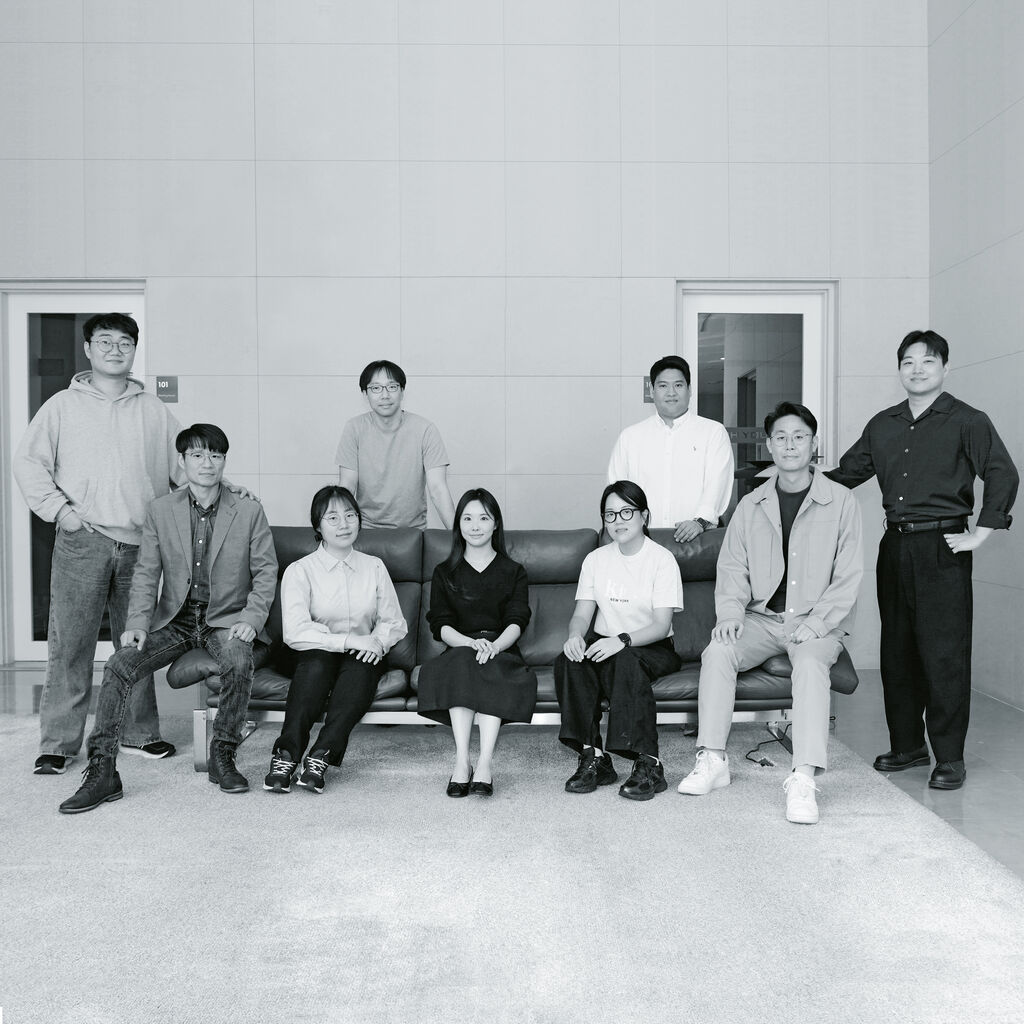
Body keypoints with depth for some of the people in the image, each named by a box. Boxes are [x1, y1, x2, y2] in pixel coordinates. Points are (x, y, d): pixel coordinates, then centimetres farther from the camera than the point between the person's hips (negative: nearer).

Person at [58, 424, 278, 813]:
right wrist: (137, 624, -10)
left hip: (225, 619, -2)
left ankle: (222, 755, -13)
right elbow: (146, 574, 4)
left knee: (239, 663, -33)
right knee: (119, 665, -20)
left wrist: (251, 618, -12)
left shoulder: (249, 511, 1)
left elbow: (265, 570, 2)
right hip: (173, 620, 2)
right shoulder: (160, 511, 5)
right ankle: (102, 772, -13)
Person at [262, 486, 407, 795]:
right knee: (316, 662, -36)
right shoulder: (300, 570, -1)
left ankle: (322, 755, -34)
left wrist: (378, 640, -12)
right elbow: (295, 632, -14)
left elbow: (395, 622, 12)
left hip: (362, 657, 2)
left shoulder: (374, 567, 10)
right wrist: (349, 640, -20)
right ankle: (286, 755, -34)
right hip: (318, 657, -2)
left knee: (361, 668, -33)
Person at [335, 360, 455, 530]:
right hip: (366, 527, 1)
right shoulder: (354, 428, 0)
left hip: (413, 528, 0)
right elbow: (347, 486, -3)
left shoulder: (424, 429, -5)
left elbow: (437, 488, -10)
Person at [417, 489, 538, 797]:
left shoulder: (513, 572, 15)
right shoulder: (444, 573, 16)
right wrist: (472, 643, -19)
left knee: (488, 667, -34)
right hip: (459, 649, 1)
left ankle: (484, 764, -43)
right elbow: (441, 626, 2)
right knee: (462, 663, -34)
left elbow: (516, 623, 0)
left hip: (502, 652, 0)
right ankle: (462, 761, -41)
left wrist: (494, 645, -23)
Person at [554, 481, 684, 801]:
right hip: (604, 642, 4)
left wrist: (622, 640, -32)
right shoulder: (596, 559, 9)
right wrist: (575, 635, -22)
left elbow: (662, 625, -14)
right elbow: (582, 613, 3)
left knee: (624, 662, -37)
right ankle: (593, 756, -24)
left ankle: (648, 763, -32)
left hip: (651, 647, -4)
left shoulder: (662, 559, -6)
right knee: (569, 661, -28)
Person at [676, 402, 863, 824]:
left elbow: (849, 577, -4)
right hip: (761, 618, 3)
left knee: (810, 662, -34)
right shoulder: (751, 505, 9)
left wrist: (816, 621, -16)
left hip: (819, 623, -3)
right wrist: (731, 611, -11)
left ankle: (804, 778, -35)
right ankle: (712, 759, -18)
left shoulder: (840, 502, -1)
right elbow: (732, 568, 8)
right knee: (718, 650, -24)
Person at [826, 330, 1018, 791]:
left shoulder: (967, 421, -1)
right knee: (897, 650, 10)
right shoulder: (882, 426, 14)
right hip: (894, 546, 5)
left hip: (942, 547, -5)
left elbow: (1003, 475, -7)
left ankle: (949, 757, 6)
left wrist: (980, 534, -11)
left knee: (944, 654, -4)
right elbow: (847, 472, 20)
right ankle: (907, 745, 22)